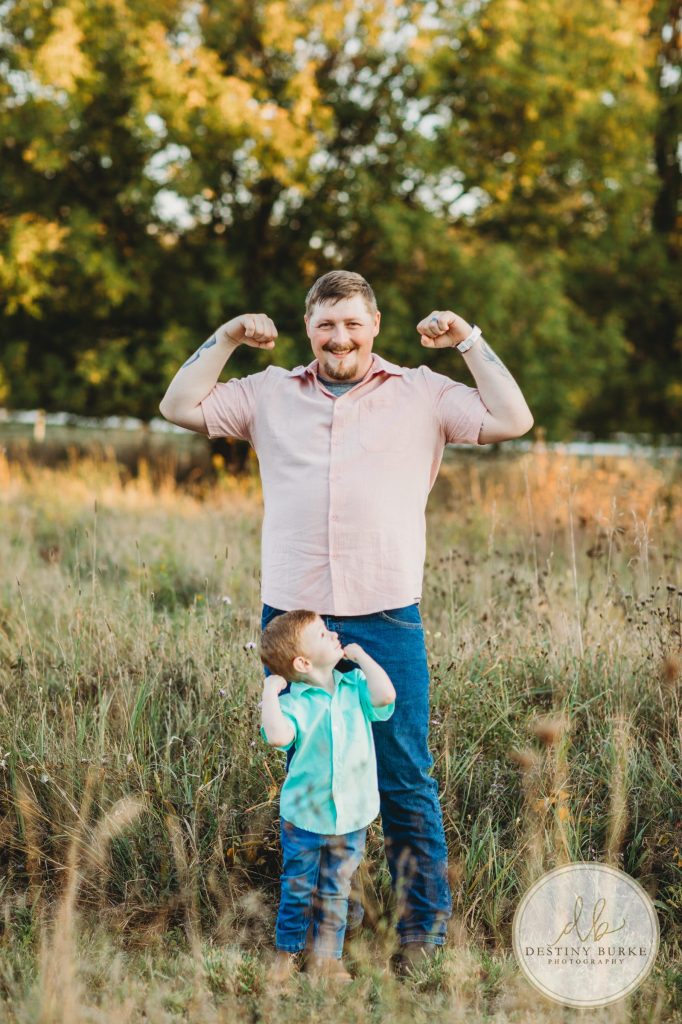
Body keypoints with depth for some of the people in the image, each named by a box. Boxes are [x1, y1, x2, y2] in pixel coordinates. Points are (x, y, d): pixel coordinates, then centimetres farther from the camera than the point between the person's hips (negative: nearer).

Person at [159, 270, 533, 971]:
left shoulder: (421, 394, 8)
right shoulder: (271, 394, 13)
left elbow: (512, 420, 0)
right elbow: (180, 408, 13)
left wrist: (468, 342, -2)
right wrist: (225, 339, 6)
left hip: (387, 621, -2)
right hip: (291, 618, 3)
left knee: (404, 781, -2)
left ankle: (424, 928, 7)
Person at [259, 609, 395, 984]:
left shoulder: (354, 688, -4)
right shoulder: (295, 703, -18)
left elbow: (385, 696, -22)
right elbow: (277, 735, -36)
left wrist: (360, 657, -13)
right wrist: (270, 692, -29)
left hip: (351, 816, 3)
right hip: (304, 816, -3)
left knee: (336, 892, 15)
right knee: (297, 889, 13)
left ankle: (326, 957, 27)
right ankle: (286, 953, 30)